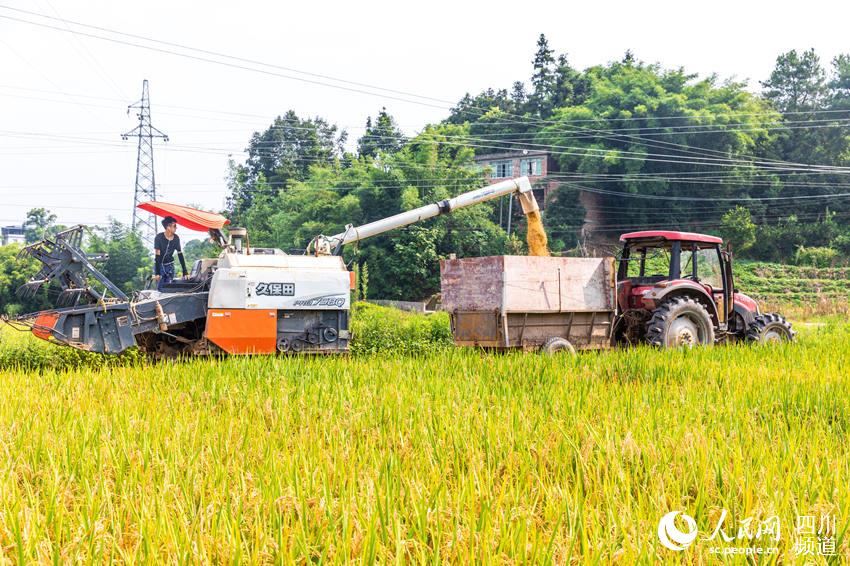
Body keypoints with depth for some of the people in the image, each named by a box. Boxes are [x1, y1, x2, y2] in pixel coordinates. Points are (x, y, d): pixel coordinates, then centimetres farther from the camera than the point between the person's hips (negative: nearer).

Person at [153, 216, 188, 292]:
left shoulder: (176, 238, -9)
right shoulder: (159, 237, -21)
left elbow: (180, 255, -4)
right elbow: (157, 255, -21)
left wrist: (184, 272, -7)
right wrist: (157, 273, -26)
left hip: (169, 265, 4)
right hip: (159, 265, -4)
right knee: (160, 289, -9)